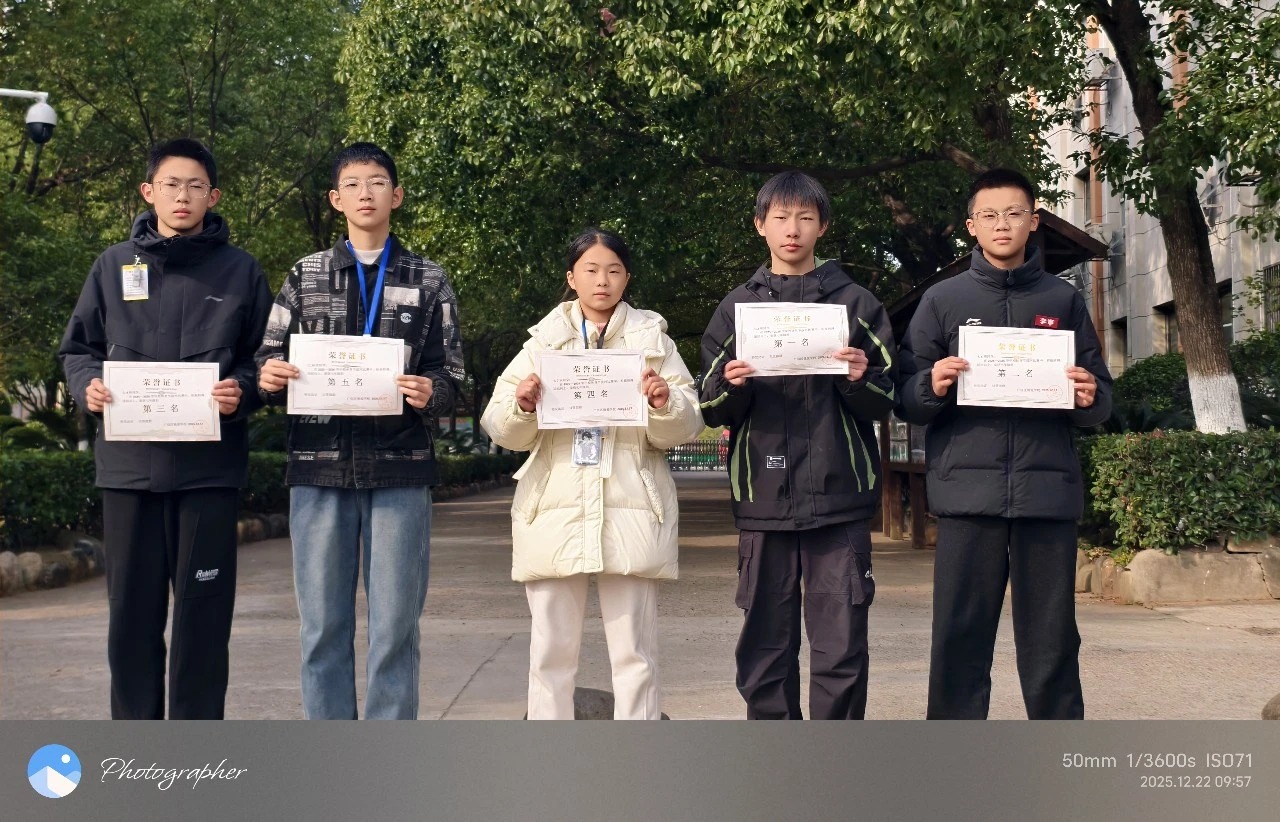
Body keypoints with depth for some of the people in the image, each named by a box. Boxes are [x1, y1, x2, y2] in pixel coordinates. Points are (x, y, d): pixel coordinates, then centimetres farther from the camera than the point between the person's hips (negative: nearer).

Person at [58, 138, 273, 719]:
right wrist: (88, 385, -6)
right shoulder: (115, 265, 11)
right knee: (132, 607, 6)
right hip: (128, 462, 2)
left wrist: (241, 392, -14)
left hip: (209, 466, -1)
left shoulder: (240, 271, 7)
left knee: (203, 608, 2)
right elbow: (77, 348, 15)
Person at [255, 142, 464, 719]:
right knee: (323, 625, 4)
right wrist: (269, 378, -11)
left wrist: (429, 394, -15)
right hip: (320, 467, 1)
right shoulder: (304, 277, 13)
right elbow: (270, 360, 12)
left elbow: (450, 376, 7)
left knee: (395, 625, 1)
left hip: (400, 470, -1)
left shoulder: (428, 281, 10)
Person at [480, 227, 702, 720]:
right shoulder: (544, 341, 13)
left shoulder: (653, 339, 11)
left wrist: (666, 404, -18)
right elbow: (503, 431, 7)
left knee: (634, 651, 0)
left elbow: (686, 427, 3)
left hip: (630, 510, -1)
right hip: (555, 509, 1)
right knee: (551, 650, 4)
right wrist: (522, 406, -15)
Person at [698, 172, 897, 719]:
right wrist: (729, 385, -11)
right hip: (763, 496, 1)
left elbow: (884, 403, 7)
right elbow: (713, 410, 11)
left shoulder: (855, 303, 9)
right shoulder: (737, 307, 13)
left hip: (838, 495, -1)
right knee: (766, 644, 5)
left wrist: (860, 380, -14)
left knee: (841, 647, -2)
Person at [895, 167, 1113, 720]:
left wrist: (1090, 397, -8)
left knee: (1052, 641, 6)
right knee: (960, 638, -1)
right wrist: (932, 385, -15)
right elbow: (907, 400, 6)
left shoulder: (1064, 301, 14)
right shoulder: (943, 300, 10)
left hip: (1048, 491, 1)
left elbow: (1099, 396, 14)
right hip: (968, 490, -1)